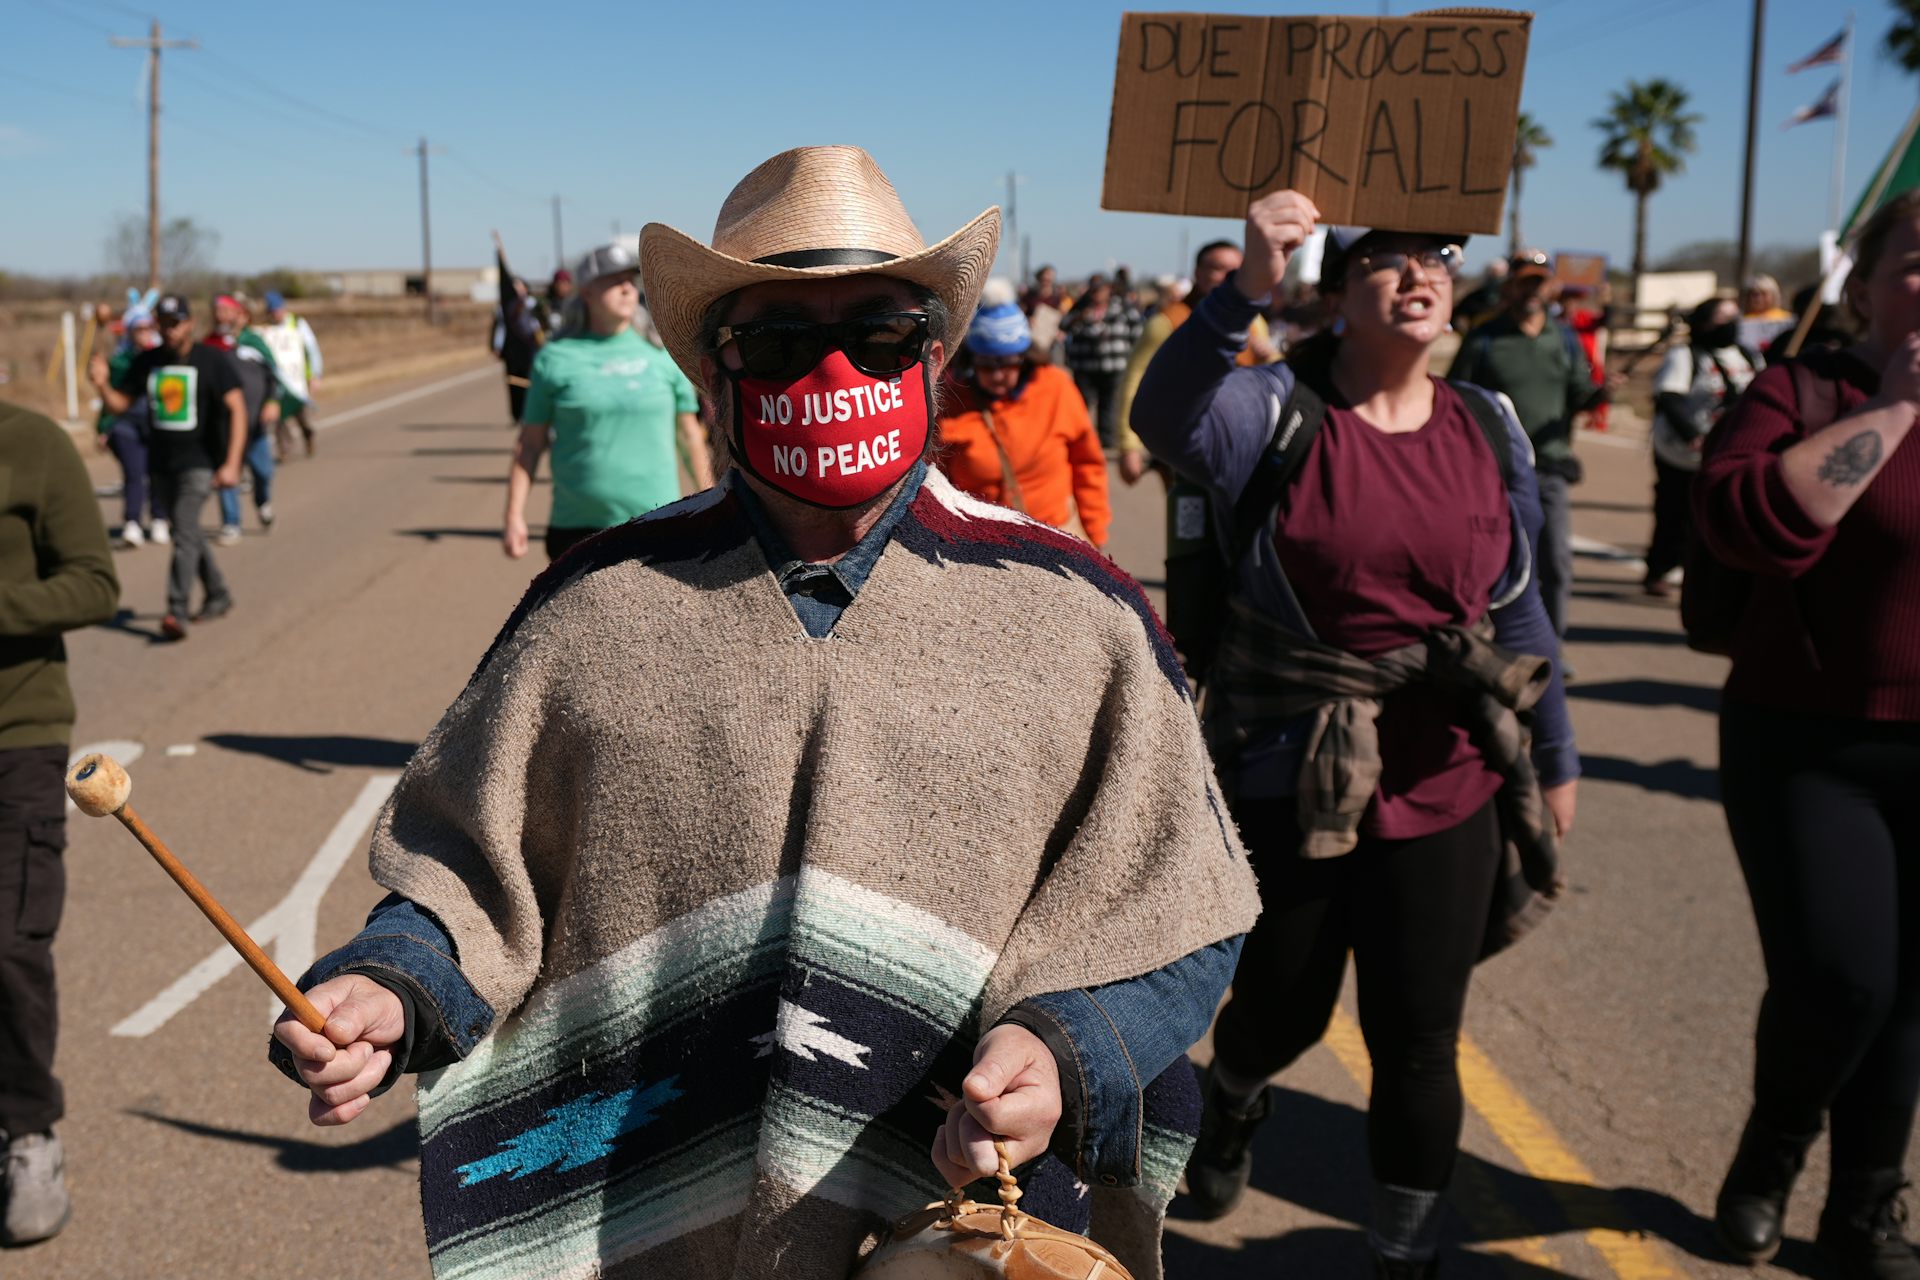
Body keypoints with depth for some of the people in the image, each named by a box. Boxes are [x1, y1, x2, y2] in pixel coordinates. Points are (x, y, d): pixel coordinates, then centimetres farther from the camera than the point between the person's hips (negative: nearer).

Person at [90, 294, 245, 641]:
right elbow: (119, 403, 9)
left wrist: (232, 463, -24)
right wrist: (102, 384, -15)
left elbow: (237, 409, -15)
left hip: (201, 463, -6)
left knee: (184, 532, -18)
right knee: (188, 534, 16)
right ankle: (218, 596, 32)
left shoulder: (212, 360, -8)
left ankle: (177, 611, -22)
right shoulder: (147, 362, 7)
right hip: (163, 465, 6)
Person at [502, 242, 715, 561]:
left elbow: (691, 434, 12)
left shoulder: (662, 352, 6)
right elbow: (530, 444, 5)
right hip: (578, 529, 0)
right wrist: (514, 517, 0)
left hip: (656, 528, 1)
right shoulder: (556, 358, 3)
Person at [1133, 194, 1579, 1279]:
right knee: (1284, 1013, 17)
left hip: (1445, 790, 2)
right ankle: (1235, 1107, 55)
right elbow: (1167, 418, -33)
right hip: (1289, 782, -2)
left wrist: (1557, 761, 14)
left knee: (1419, 1044, 7)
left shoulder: (1488, 431, 2)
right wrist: (1247, 288, -47)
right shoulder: (1276, 412, -10)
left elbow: (1520, 612, 10)